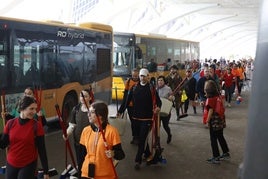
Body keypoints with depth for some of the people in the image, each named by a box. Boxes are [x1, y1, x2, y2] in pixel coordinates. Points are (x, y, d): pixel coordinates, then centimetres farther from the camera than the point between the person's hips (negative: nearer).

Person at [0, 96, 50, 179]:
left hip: (28, 166, -3)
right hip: (11, 165, 3)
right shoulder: (10, 123, -4)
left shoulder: (37, 126, -12)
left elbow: (42, 150, -8)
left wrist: (46, 171, -6)